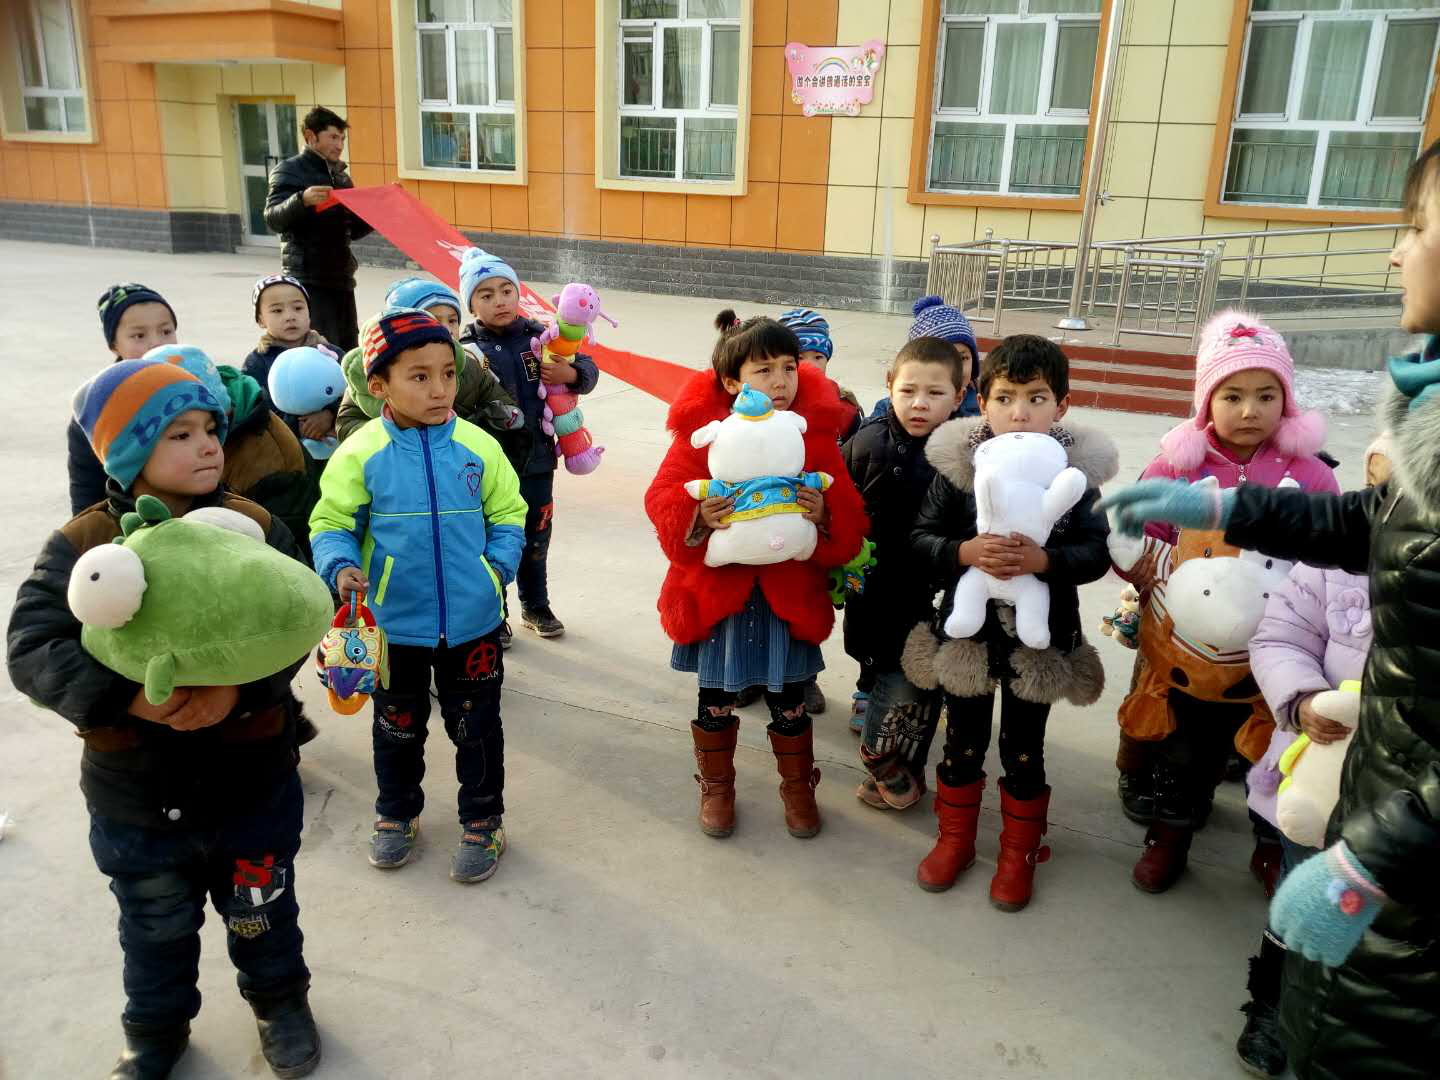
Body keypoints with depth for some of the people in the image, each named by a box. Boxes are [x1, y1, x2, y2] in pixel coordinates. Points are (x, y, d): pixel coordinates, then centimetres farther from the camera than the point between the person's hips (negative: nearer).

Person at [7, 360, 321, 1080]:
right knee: (157, 929, 23)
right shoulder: (81, 545, -10)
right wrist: (128, 696, -32)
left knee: (262, 912, 21)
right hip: (134, 793, 0)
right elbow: (32, 649, -17)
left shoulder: (255, 527, -8)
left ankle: (279, 1000, 48)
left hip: (250, 778, 0)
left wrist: (239, 687, -31)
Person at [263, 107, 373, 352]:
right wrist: (302, 200, -32)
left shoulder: (341, 177, 18)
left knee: (348, 353, 7)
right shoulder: (289, 170, -2)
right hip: (309, 280, -7)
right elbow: (273, 219, -14)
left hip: (341, 277, 7)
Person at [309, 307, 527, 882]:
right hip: (395, 623, 0)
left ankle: (483, 819, 33)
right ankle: (396, 812, 43)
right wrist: (340, 567, -22)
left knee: (476, 725, 14)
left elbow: (508, 514, 4)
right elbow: (332, 523, -4)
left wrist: (499, 565, -8)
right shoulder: (361, 452, -10)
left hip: (472, 620, 0)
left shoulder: (477, 446, -6)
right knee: (398, 726, 20)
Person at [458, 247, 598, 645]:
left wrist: (571, 373, -13)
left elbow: (589, 369, 6)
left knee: (535, 538, 18)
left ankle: (535, 605, 39)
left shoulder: (539, 337, -1)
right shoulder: (467, 348, -10)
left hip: (537, 461, 3)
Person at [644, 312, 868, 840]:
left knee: (790, 701, 15)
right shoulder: (701, 432, -10)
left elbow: (850, 517, -4)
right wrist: (697, 516, -28)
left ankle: (798, 787, 40)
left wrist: (825, 513, -26)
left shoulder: (815, 433, -6)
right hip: (718, 590, -1)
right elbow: (662, 500, -9)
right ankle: (716, 787, 39)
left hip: (789, 592, 1)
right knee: (716, 700, 16)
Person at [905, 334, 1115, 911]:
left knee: (1023, 749, 15)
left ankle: (1019, 852, 36)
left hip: (1038, 636, 0)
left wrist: (1044, 560, -27)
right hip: (968, 629, 1)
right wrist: (965, 552, -26)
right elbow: (922, 537, -7)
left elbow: (1097, 553, -9)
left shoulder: (1075, 472, -10)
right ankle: (955, 839, 39)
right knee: (963, 740, 17)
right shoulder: (958, 464, -10)